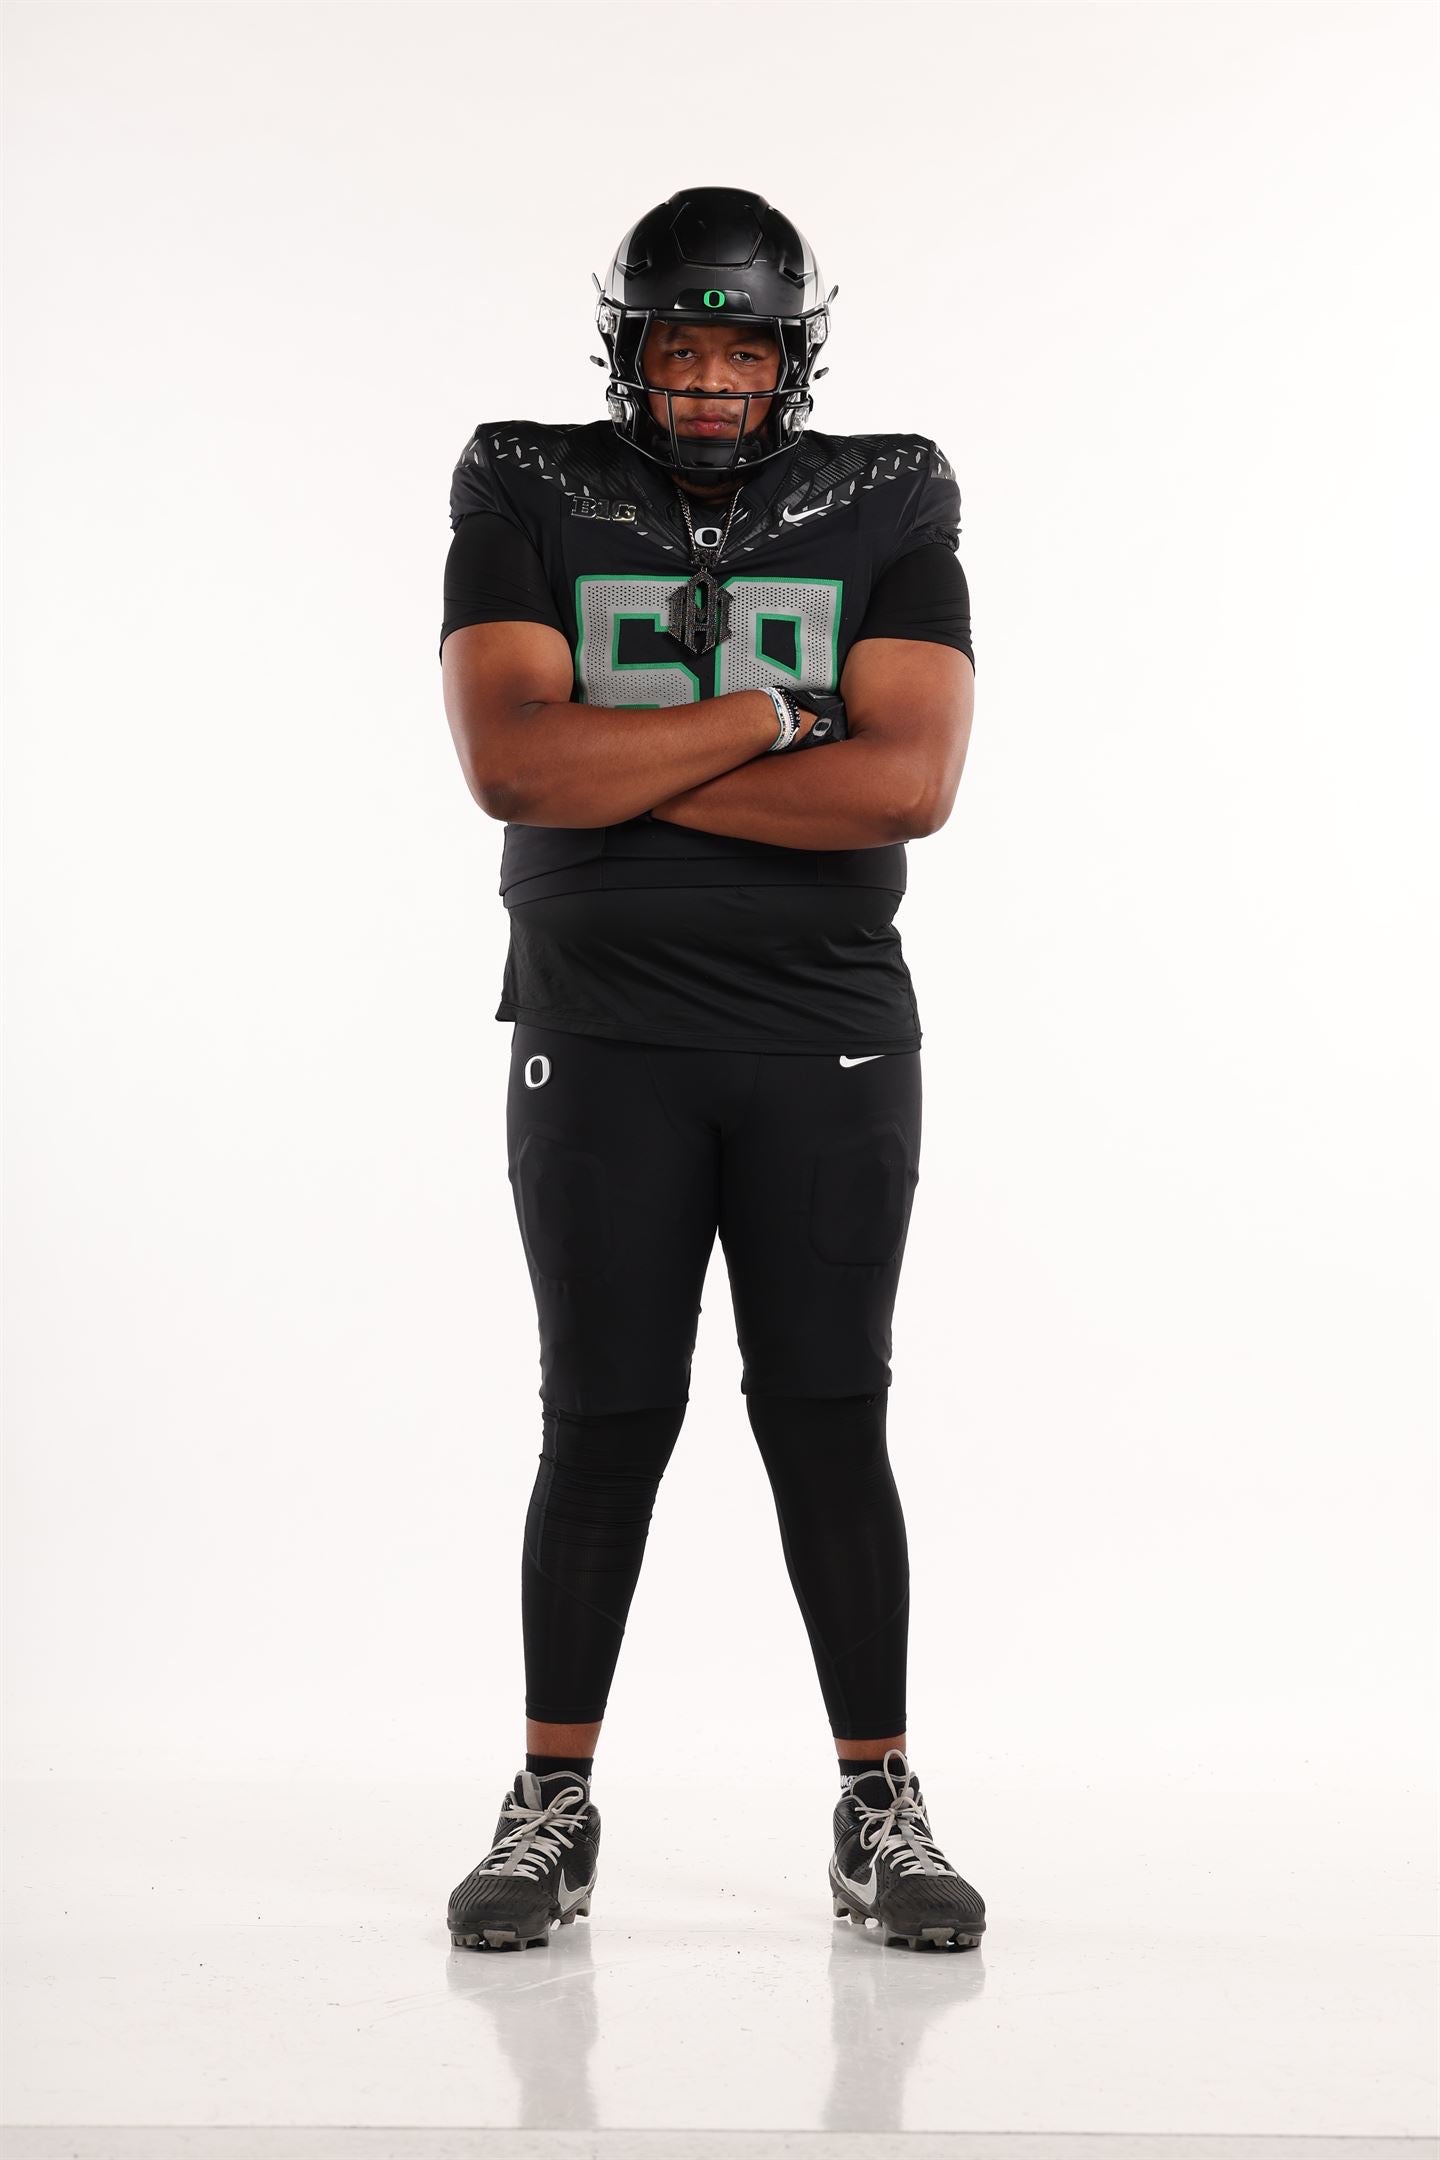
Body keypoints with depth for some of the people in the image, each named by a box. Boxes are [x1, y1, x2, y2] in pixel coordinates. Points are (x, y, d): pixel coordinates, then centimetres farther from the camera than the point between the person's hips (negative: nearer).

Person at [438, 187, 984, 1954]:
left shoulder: (883, 510, 1)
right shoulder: (527, 500, 1)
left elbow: (911, 780, -13)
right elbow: (510, 759, -14)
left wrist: (625, 778, -12)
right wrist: (758, 715, -12)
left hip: (830, 1038, 0)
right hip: (600, 1044, 0)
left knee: (829, 1415, 2)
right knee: (604, 1421, 2)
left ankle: (880, 1811, 11)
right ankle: (553, 1808, 14)